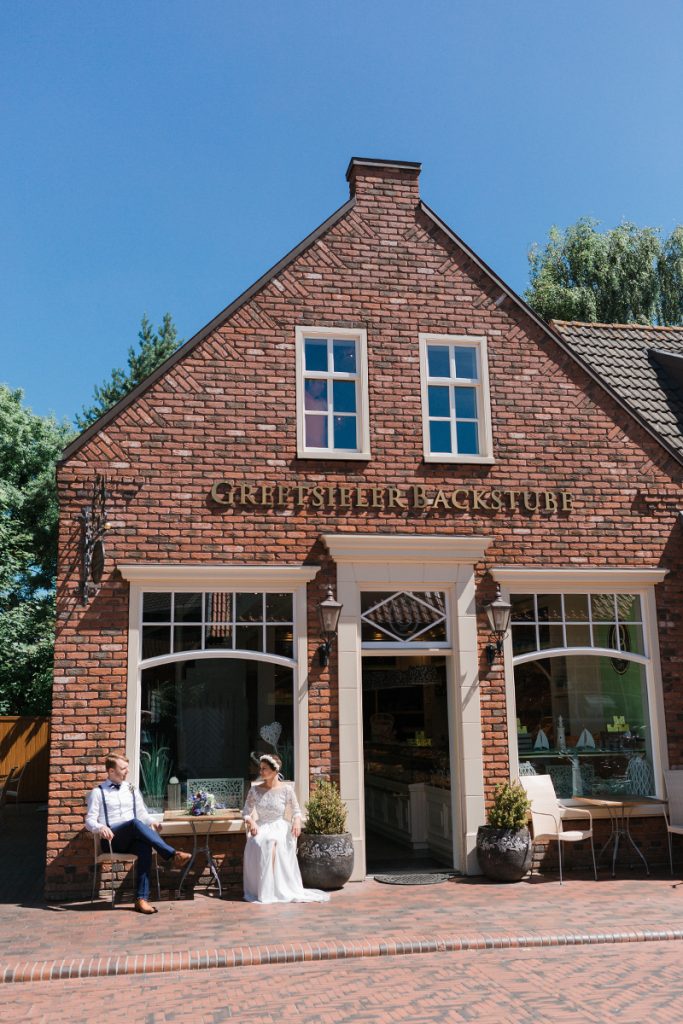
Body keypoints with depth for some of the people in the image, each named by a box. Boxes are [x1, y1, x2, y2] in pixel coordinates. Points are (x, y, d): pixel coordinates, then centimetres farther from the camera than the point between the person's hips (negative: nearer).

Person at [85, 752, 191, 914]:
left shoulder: (132, 790, 22)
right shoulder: (98, 792, 10)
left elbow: (142, 814, 21)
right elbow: (90, 820, 3)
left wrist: (152, 822, -3)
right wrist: (100, 828, -21)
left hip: (132, 840, 3)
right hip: (111, 840, -3)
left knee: (145, 847, -35)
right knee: (135, 823, -35)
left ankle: (142, 898, -37)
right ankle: (172, 855, -40)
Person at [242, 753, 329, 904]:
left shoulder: (286, 789, 1)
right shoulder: (255, 790, 7)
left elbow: (296, 811, 6)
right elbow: (246, 812, 10)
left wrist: (297, 821, -15)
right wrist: (251, 821, -11)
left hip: (279, 827, -2)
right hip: (261, 828, 2)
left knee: (274, 843, -37)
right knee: (257, 844, -34)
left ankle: (280, 890, -25)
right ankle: (261, 891, -21)